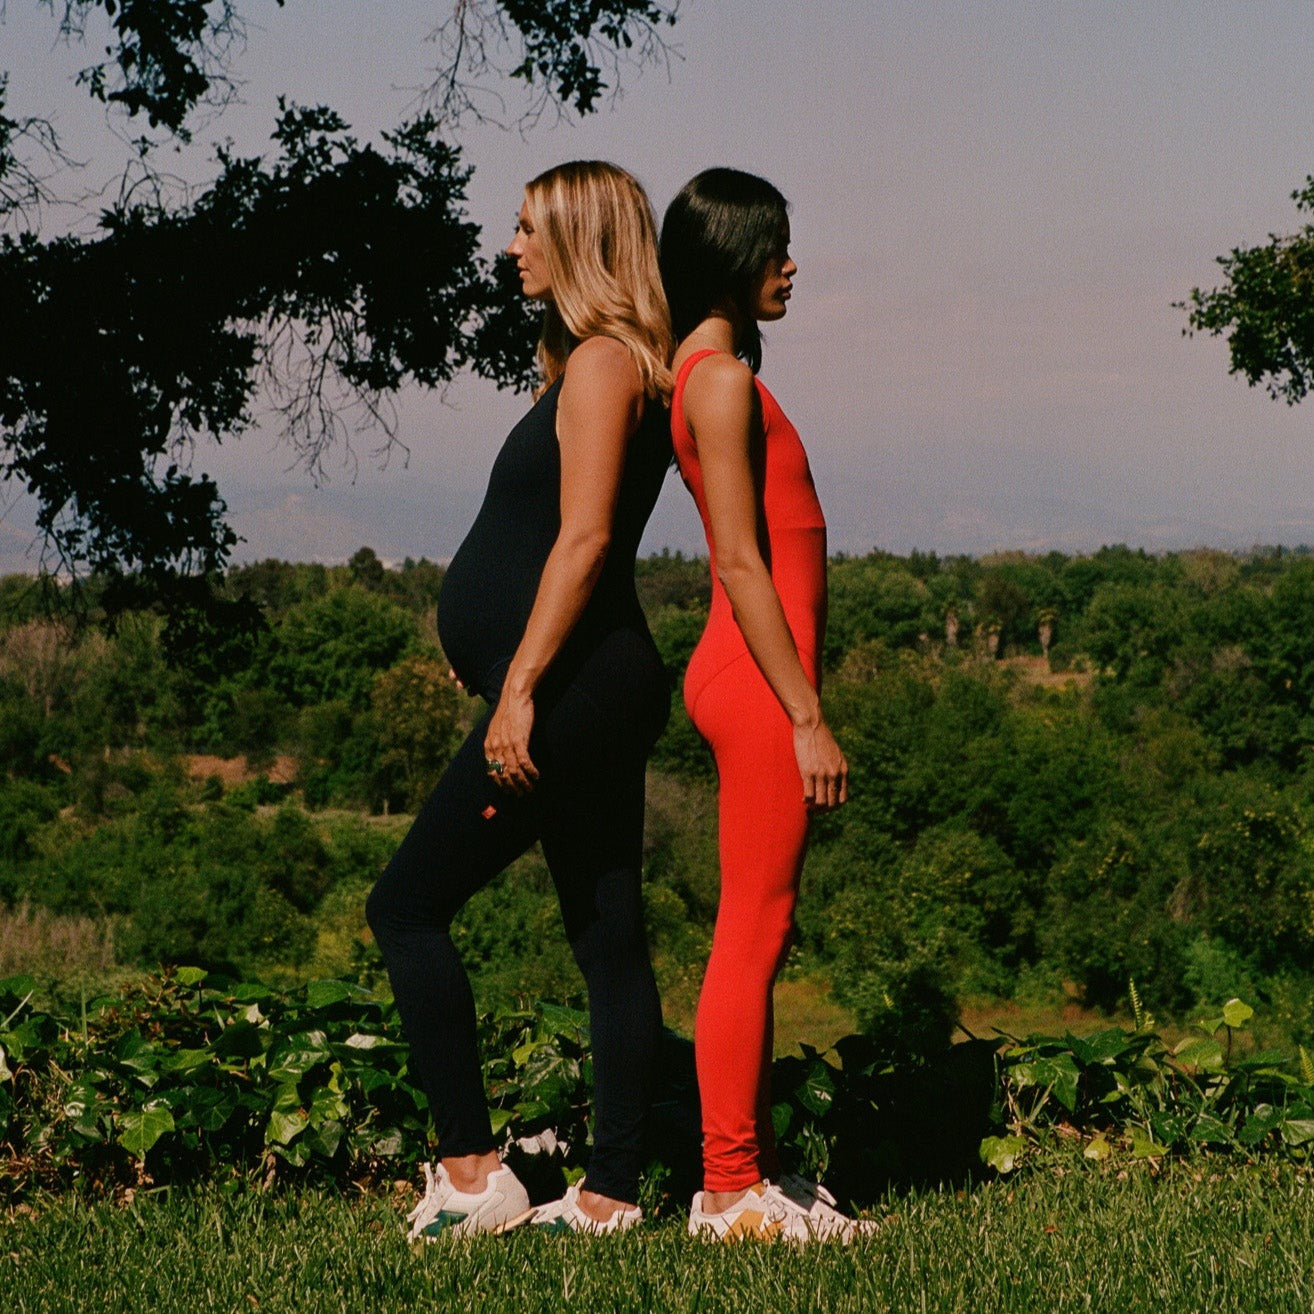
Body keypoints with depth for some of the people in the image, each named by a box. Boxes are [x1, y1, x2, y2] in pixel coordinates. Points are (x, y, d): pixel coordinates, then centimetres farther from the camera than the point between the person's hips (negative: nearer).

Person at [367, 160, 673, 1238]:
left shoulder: (603, 363, -10)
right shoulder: (599, 366, 20)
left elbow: (583, 536, -19)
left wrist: (519, 688, -22)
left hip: (571, 689, -10)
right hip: (601, 692, 10)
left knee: (408, 906, -5)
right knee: (609, 938, 8)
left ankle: (473, 1172, -4)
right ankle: (611, 1192, 11)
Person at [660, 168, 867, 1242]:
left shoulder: (721, 370, 18)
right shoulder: (722, 379, -13)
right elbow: (741, 563, -17)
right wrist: (806, 717, -17)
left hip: (759, 680, 10)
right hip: (759, 680, -10)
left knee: (761, 930, 12)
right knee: (755, 930, -6)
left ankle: (754, 1166, 18)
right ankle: (729, 1190, 0)